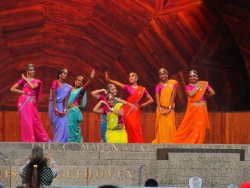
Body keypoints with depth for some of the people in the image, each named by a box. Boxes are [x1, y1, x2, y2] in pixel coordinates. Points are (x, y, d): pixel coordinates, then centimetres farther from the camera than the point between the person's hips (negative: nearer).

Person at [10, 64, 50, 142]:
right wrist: (22, 92, -3)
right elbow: (12, 89, 4)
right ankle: (28, 141, -7)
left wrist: (26, 79, -1)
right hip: (24, 102, -2)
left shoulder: (37, 81, 12)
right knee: (26, 121, -7)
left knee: (36, 121, 3)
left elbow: (33, 86, -11)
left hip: (32, 103, 2)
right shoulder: (23, 80, 7)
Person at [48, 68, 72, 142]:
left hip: (61, 106, 5)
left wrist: (65, 110, -11)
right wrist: (56, 109, -19)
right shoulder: (55, 82, -6)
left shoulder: (67, 87, 10)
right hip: (54, 105, -5)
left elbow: (66, 98, 3)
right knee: (59, 126, -10)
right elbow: (54, 96, -12)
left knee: (63, 127, -3)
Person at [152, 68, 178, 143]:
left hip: (169, 109, -1)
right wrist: (160, 109, -15)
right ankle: (161, 141, 1)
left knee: (170, 125, -7)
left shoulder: (173, 83, 3)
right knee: (162, 125, -3)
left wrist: (170, 107, -9)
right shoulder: (158, 86, 6)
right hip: (161, 108, 1)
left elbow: (173, 95, -2)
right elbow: (157, 98, -2)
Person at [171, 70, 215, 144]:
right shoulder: (188, 86, 5)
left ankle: (198, 143, 1)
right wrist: (198, 87, -6)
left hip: (201, 109, 1)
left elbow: (212, 92, 0)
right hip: (192, 109, -1)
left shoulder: (204, 84, 6)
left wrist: (205, 97, 10)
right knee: (189, 126, -3)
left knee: (200, 127, -3)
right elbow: (191, 94, -15)